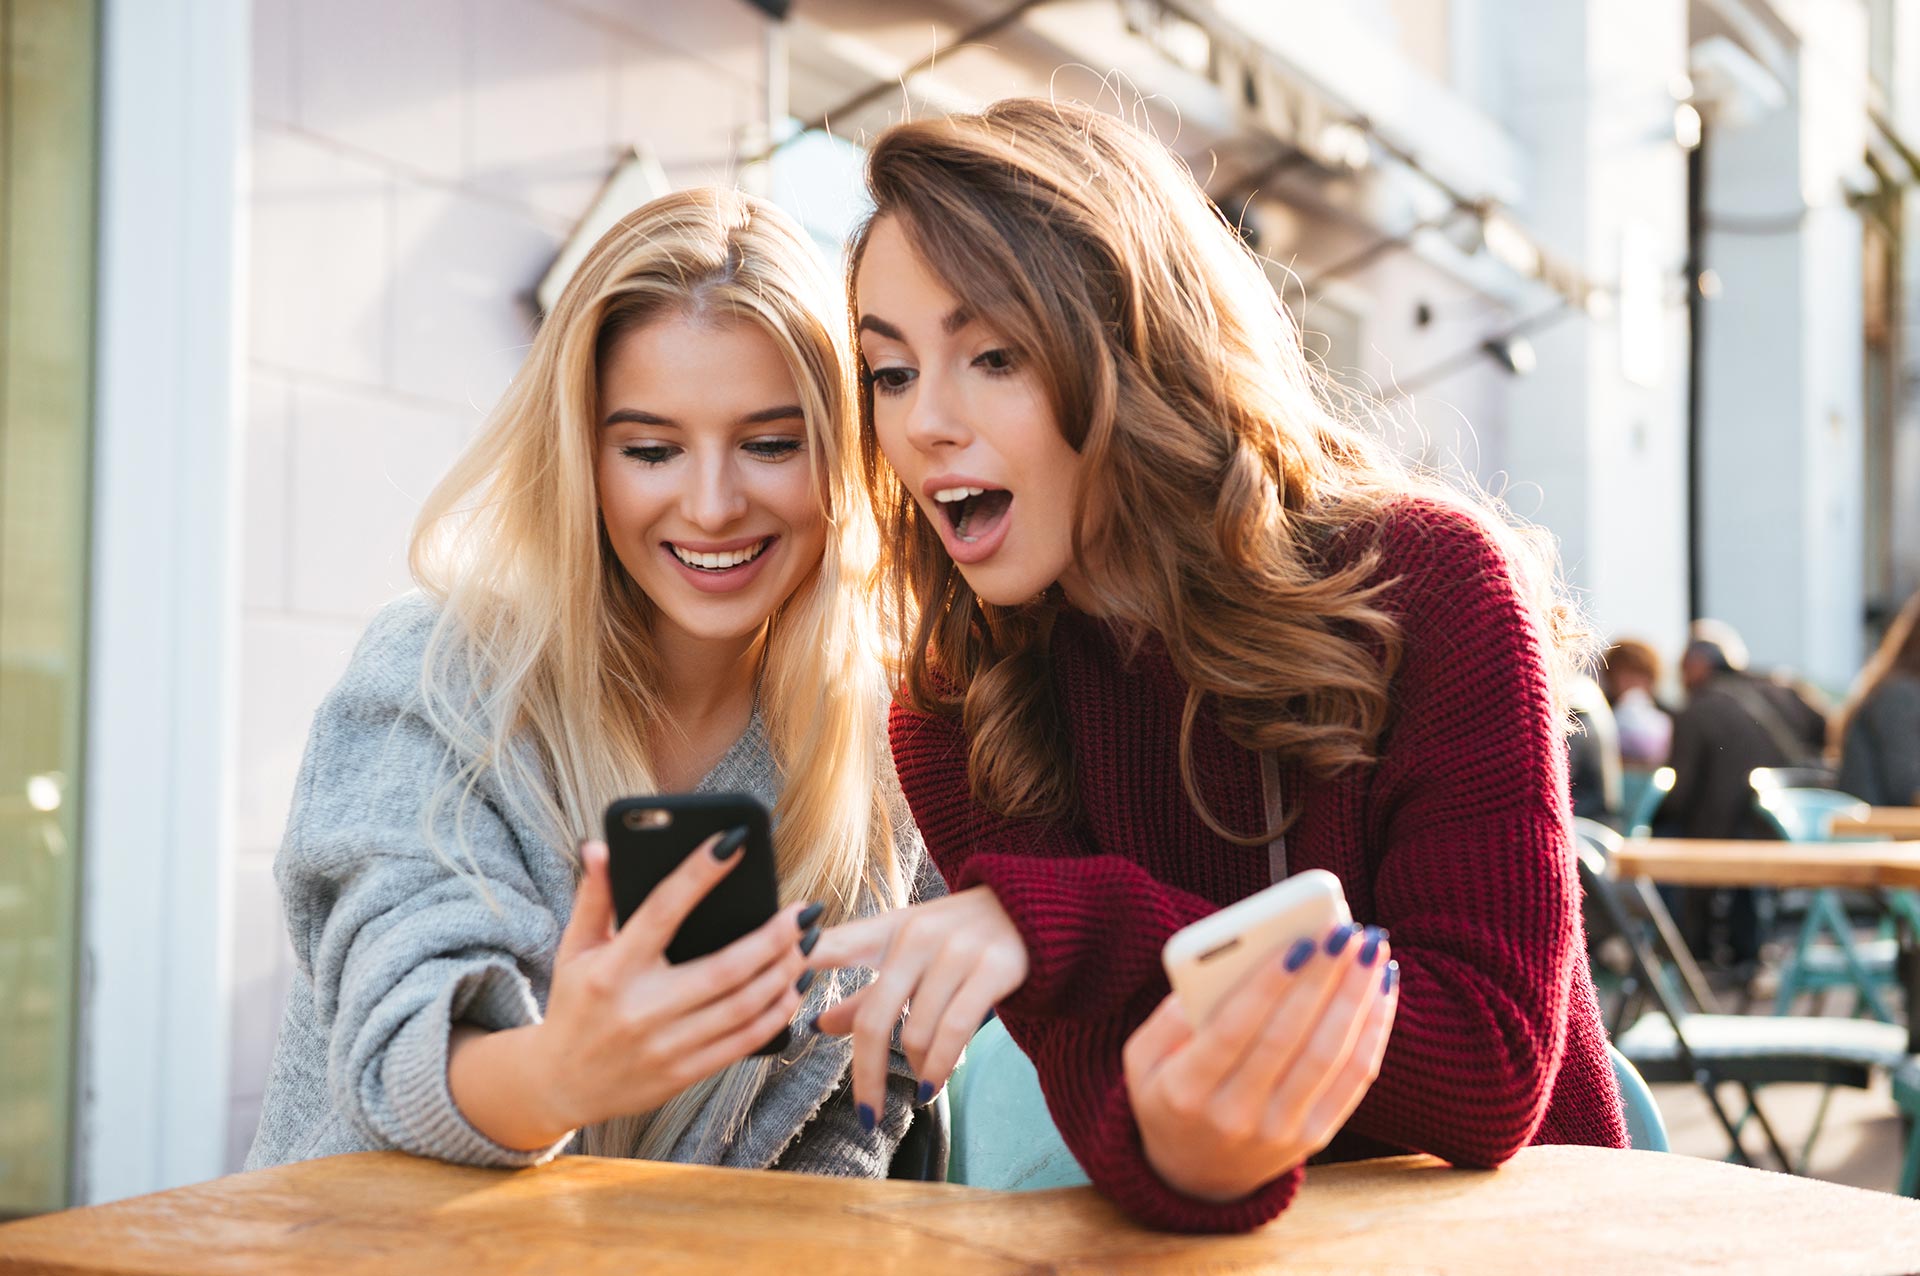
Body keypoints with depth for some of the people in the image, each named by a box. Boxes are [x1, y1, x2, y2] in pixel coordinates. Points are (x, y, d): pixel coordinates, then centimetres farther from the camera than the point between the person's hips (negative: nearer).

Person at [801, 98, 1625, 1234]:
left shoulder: (1432, 587, -13)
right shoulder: (955, 721, -5)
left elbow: (1494, 1077, -18)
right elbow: (1100, 1077, -14)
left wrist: (1072, 923, -26)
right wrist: (1168, 1153, -37)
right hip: (1212, 1234, 3)